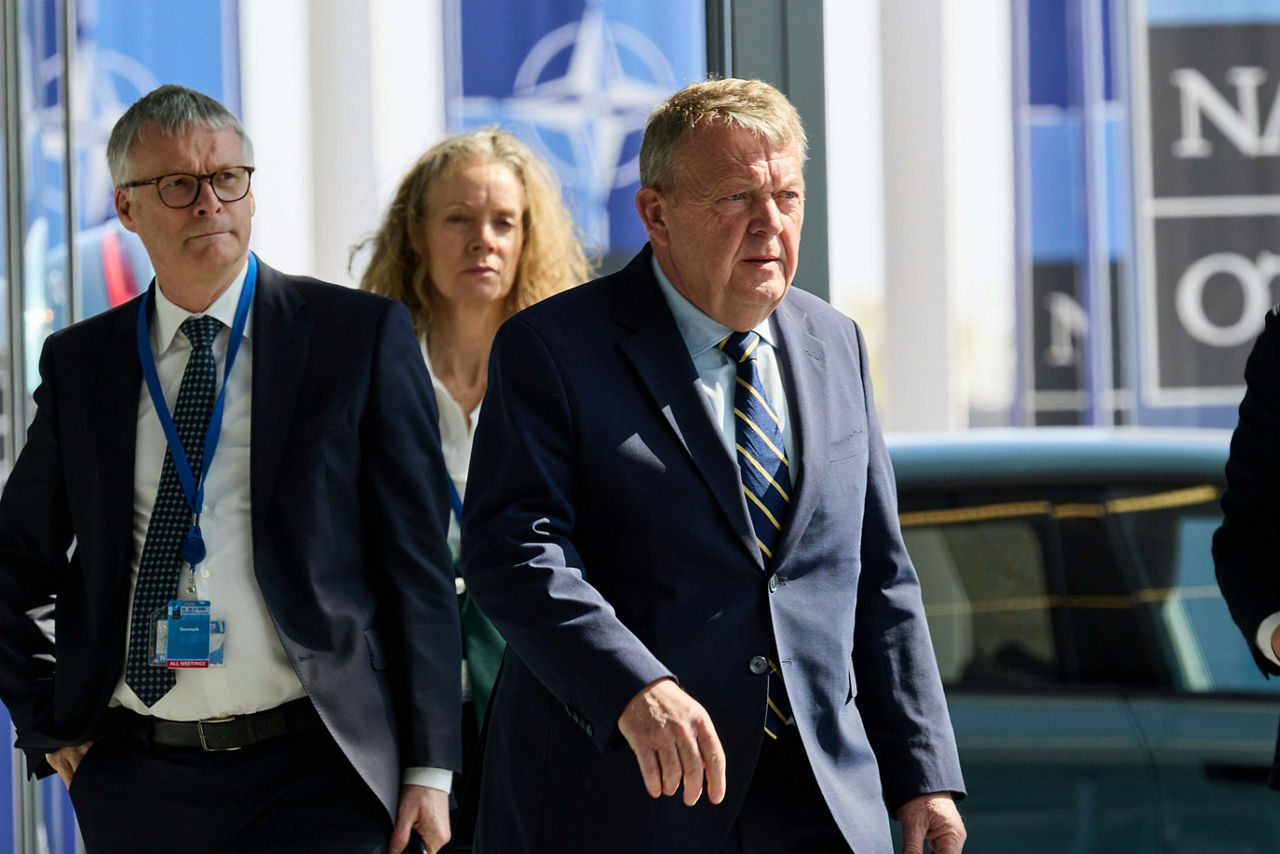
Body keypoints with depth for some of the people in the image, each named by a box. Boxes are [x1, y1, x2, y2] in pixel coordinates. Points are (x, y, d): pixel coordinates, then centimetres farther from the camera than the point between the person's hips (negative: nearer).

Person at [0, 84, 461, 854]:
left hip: (316, 776, -3)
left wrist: (429, 767, -4)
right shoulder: (79, 363, 11)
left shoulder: (363, 335, 2)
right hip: (132, 783, 3)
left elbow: (417, 562, 0)